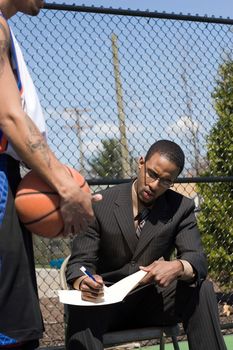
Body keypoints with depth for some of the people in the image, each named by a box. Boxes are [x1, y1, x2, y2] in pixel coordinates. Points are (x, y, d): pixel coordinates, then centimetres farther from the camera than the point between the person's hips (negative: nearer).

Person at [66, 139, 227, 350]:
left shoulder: (182, 208, -1)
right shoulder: (100, 204, -7)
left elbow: (197, 259, -10)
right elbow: (80, 262, -8)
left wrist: (177, 267, -36)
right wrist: (83, 283, -34)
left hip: (152, 299, 2)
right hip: (106, 300, -2)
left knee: (202, 289, -24)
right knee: (82, 311, -36)